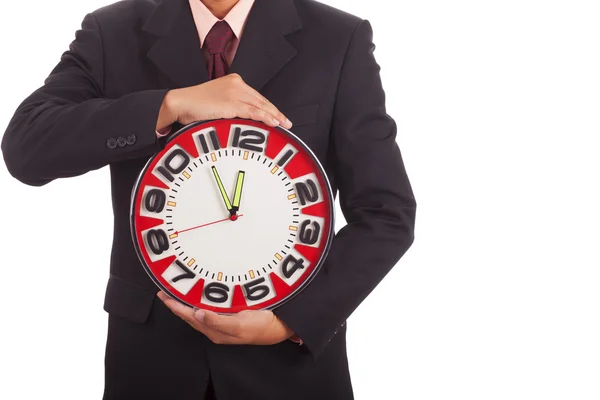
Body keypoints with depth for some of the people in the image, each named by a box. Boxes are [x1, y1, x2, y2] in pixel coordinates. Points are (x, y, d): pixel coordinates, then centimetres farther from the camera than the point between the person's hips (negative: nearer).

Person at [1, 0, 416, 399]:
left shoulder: (341, 40, -6)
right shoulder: (112, 33, -2)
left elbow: (386, 214, -8)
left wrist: (291, 322, -18)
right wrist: (170, 104, -23)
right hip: (152, 342, 2)